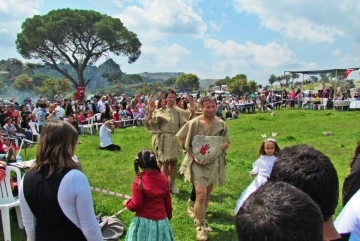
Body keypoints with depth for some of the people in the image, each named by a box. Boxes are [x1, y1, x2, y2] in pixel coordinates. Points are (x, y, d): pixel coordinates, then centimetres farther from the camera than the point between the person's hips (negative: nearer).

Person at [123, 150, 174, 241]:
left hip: (144, 220, -3)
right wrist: (169, 215, 21)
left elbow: (136, 204, -14)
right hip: (161, 219, 4)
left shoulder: (139, 181, -16)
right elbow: (167, 200, 5)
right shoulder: (163, 178, -4)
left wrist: (127, 203, 8)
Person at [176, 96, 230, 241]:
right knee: (201, 195, -13)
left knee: (207, 195, 16)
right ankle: (200, 227, 6)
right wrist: (191, 152, -6)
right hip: (197, 163, -4)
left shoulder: (221, 124, -3)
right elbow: (180, 137, 0)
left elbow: (226, 143, 11)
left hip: (214, 163, 4)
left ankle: (201, 220, 39)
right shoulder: (194, 123, -12)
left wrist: (222, 147, -12)